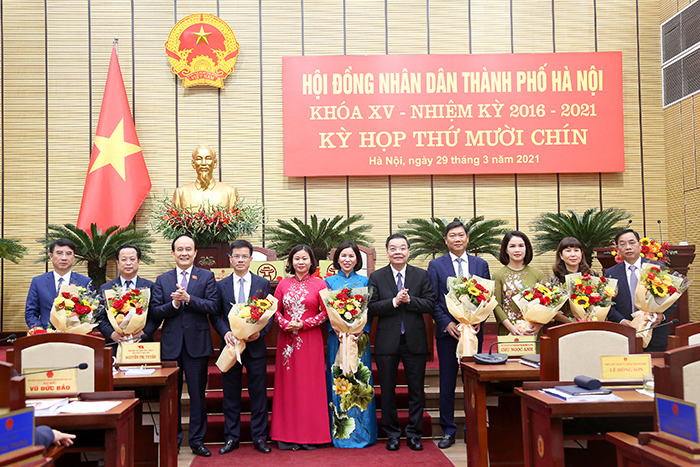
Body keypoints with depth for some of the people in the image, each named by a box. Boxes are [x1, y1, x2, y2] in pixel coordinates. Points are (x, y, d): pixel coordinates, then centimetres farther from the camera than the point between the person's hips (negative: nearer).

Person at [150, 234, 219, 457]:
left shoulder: (207, 277, 3)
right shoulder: (162, 280, 9)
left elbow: (213, 307, -9)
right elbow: (155, 312, 2)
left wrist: (188, 299, -19)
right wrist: (174, 303, -16)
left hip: (197, 344, -2)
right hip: (171, 345, 2)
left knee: (197, 394, 5)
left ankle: (197, 440, 16)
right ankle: (173, 438, 22)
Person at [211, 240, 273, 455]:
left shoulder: (263, 284, 4)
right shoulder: (221, 285, 5)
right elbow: (215, 315, 4)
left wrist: (260, 332, -12)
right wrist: (225, 332, -13)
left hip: (255, 346, -1)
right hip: (230, 345, 1)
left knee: (258, 394, 4)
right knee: (231, 394, 8)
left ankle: (259, 437, 15)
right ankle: (231, 438, 19)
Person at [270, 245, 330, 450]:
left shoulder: (319, 284, 1)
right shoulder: (284, 284, 8)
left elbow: (326, 312, -2)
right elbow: (275, 309, 10)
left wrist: (303, 324, -11)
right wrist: (285, 324, -9)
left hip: (310, 339, -2)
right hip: (287, 339, 2)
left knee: (310, 385, 1)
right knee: (287, 384, 4)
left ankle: (311, 436, 9)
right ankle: (288, 436, 11)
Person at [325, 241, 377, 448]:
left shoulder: (365, 281, 8)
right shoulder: (329, 281, 8)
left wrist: (360, 332, -9)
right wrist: (339, 332, -11)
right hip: (337, 338, 0)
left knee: (360, 381, 1)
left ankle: (362, 432, 9)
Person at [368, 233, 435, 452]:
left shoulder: (421, 275, 5)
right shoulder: (376, 277, 2)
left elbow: (430, 304, -4)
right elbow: (371, 308, -6)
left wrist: (409, 300, -17)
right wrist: (394, 302, -19)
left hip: (415, 341, 1)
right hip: (387, 341, 0)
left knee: (416, 390, 6)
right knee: (388, 390, 8)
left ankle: (414, 434, 19)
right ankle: (392, 434, 21)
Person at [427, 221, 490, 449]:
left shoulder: (481, 264, 9)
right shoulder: (436, 265, 4)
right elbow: (433, 301, 0)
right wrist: (447, 323, -12)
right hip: (447, 330, -1)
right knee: (447, 383, 4)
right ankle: (448, 431, 14)